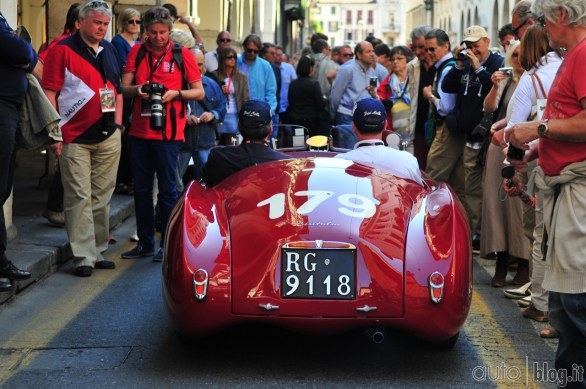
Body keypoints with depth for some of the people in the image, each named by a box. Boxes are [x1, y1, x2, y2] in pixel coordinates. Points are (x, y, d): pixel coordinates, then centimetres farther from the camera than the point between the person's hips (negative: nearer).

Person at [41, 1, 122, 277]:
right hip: (75, 137, -6)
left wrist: (117, 122, 12)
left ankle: (98, 252, 18)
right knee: (79, 198, -6)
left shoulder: (109, 50, 15)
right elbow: (49, 91, -6)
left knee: (102, 197, 10)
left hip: (108, 137, 6)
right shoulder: (63, 50, -3)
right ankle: (83, 257, -3)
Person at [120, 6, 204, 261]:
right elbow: (124, 88, 7)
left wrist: (176, 93, -15)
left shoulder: (183, 55, 0)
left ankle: (168, 245, 9)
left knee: (167, 190, 1)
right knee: (141, 189, 9)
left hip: (168, 133, -4)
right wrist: (137, 89, -15)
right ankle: (145, 243, 20)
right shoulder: (137, 52, 8)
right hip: (139, 132, 4)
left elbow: (199, 92, 2)